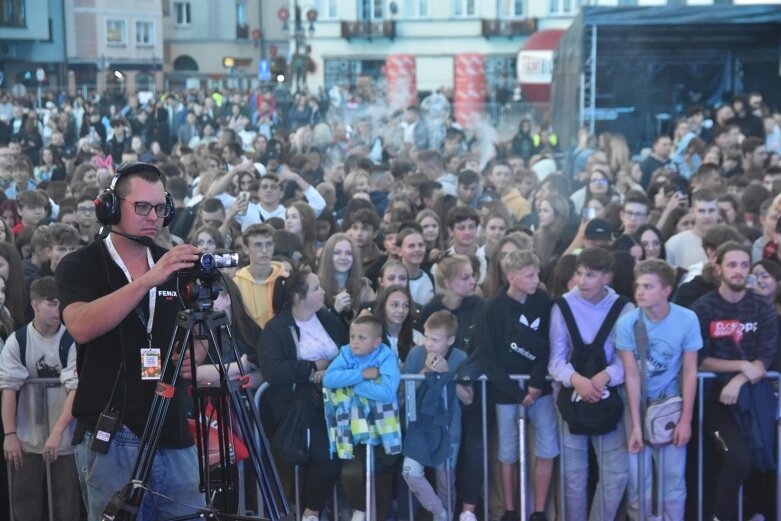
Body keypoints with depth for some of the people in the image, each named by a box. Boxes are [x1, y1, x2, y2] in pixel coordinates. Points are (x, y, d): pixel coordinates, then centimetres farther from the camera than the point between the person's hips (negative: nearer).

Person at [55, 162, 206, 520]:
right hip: (110, 435, -5)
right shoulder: (79, 266, -3)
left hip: (174, 432, 5)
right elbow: (81, 326, -22)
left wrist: (194, 354, -4)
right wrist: (148, 280, -30)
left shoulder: (174, 266, 12)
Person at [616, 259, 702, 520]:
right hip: (637, 403, 0)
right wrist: (636, 425, -15)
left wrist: (685, 420, -9)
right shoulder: (626, 323, -17)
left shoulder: (687, 319, -16)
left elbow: (689, 372, -8)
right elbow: (631, 375, -13)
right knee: (637, 476, -1)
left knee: (674, 476, 0)